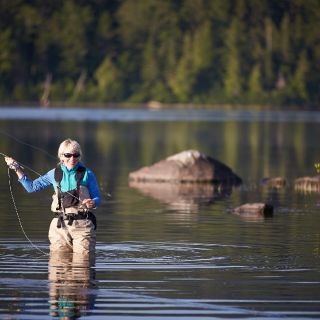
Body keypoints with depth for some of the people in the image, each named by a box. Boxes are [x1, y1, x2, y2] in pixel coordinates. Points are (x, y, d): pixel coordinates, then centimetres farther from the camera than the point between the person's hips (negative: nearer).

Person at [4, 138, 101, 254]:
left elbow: (97, 198, 5)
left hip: (82, 225, -2)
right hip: (60, 225, 2)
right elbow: (32, 187, 19)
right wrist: (18, 169, 11)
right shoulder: (55, 174, 9)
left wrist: (93, 203, -19)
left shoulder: (87, 174, 1)